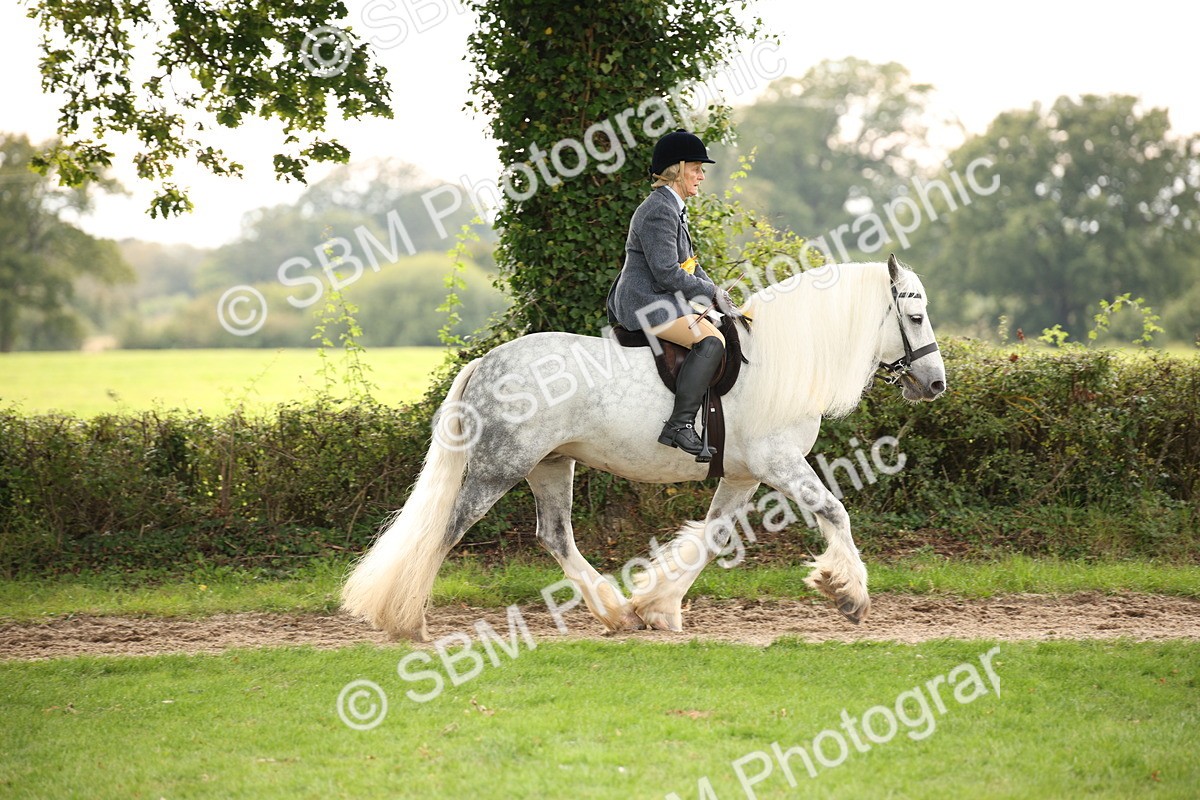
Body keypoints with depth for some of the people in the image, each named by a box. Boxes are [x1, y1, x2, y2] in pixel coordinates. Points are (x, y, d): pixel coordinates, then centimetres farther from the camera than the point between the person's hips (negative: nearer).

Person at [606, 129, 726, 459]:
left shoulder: (674, 209, 20)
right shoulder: (659, 211, -16)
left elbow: (690, 265, 25)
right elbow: (668, 273, -21)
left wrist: (716, 291, 10)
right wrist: (711, 293, -11)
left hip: (658, 301, 12)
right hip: (646, 303, -12)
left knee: (718, 332, 18)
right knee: (710, 340, -28)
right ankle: (680, 425, -33)